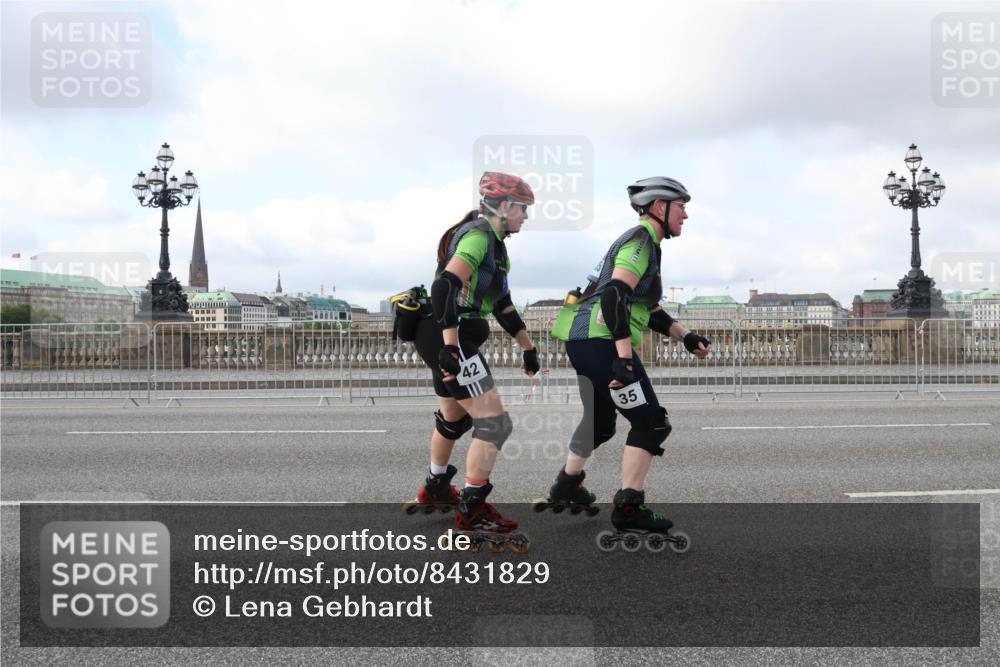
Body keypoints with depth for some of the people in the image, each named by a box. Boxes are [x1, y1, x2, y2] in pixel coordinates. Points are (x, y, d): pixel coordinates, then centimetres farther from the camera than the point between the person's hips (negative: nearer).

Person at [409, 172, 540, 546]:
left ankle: (435, 490, 43)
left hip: (449, 339, 11)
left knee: (454, 418, 25)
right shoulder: (479, 235, -14)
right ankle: (473, 510, -2)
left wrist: (528, 348, 24)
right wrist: (451, 347, -29)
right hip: (449, 339, -11)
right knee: (493, 421, -9)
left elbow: (502, 304, 22)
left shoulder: (493, 242, 18)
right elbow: (446, 287, -26)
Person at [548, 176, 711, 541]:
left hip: (581, 339, 11)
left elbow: (648, 309, 25)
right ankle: (628, 508, -3)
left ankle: (567, 486, 40)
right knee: (651, 423, -6)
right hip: (601, 342, -11)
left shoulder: (644, 243, 22)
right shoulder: (640, 241, -10)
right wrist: (625, 357, -29)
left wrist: (687, 337, 15)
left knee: (600, 420, 26)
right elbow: (615, 296, -24)